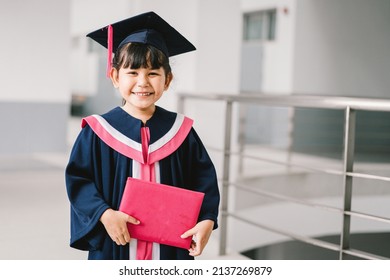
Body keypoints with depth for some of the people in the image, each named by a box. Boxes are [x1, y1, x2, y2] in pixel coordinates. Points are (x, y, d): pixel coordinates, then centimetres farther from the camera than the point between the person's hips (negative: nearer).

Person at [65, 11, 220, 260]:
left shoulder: (180, 130, -1)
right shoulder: (98, 131, -6)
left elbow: (204, 178, 2)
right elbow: (78, 178, -4)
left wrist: (207, 220, -13)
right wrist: (104, 214, -19)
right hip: (114, 246, -1)